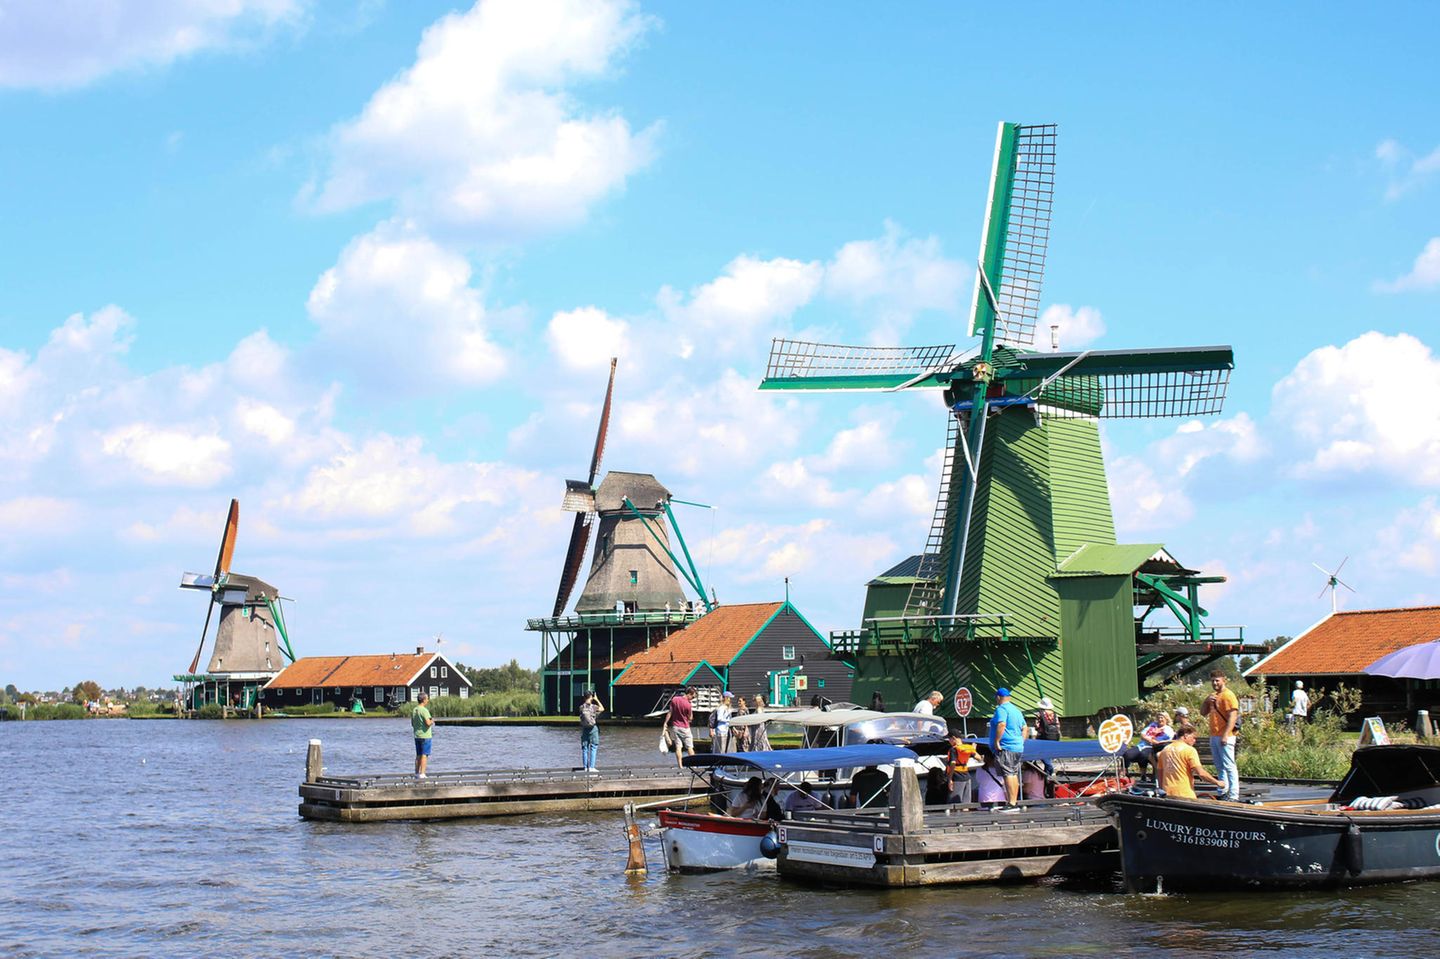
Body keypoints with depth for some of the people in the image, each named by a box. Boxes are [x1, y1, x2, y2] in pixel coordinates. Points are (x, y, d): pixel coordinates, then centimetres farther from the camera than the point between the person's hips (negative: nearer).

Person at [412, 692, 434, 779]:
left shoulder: (414, 710, 8)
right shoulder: (424, 710, -16)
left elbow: (412, 724, 13)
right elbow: (428, 723, -23)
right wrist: (432, 721, -3)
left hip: (417, 736, 8)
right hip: (425, 736, -8)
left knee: (418, 755, 13)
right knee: (424, 755, -4)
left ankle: (417, 773, 16)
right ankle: (422, 774, -6)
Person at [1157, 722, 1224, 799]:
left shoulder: (1165, 750, 12)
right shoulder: (1189, 750, -8)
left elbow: (1159, 772, 18)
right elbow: (1201, 773, -14)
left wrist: (1162, 791, 28)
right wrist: (1217, 782, -3)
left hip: (1168, 794, 6)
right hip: (1184, 795, -6)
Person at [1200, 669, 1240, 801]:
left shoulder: (1228, 696, -10)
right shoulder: (1213, 696, 19)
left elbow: (1232, 717, -18)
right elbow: (1203, 713, 21)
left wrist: (1225, 735, -25)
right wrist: (1206, 701, 1)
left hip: (1224, 737, -10)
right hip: (1214, 736, 10)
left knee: (1229, 766, -11)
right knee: (1220, 767, 11)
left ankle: (1234, 796, -14)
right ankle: (1223, 793, 16)